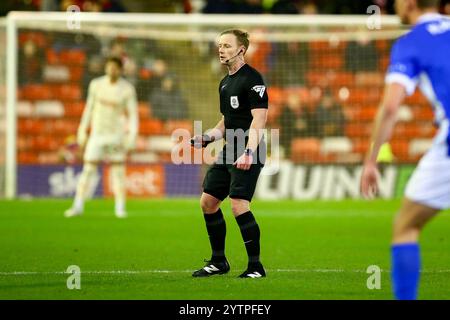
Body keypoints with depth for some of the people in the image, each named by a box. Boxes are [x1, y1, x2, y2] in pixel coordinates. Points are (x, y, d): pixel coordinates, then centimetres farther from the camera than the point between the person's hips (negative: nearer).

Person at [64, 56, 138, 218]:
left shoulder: (127, 89, -8)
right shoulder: (96, 84, -1)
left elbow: (133, 114, -5)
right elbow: (89, 108, 9)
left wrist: (132, 135, -15)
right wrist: (82, 130, 9)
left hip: (117, 135, -1)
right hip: (97, 134, 1)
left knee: (118, 171, 0)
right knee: (88, 170, -3)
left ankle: (120, 208, 9)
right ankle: (78, 206, 2)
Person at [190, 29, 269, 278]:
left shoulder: (252, 79, -11)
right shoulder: (225, 83, 18)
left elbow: (259, 119, -19)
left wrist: (248, 153, -28)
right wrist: (207, 137, 11)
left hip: (247, 155, -10)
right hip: (228, 151, 10)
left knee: (239, 204, -18)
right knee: (208, 201, 9)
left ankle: (256, 266, -10)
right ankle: (218, 262, 21)